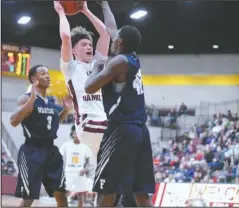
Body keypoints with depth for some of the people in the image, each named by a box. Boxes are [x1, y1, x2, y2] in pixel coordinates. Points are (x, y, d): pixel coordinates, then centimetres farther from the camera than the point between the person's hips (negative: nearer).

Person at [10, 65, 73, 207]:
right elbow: (14, 122, -21)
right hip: (32, 151, -7)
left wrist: (66, 110, 13)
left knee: (61, 194, 7)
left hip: (51, 151, 7)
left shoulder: (51, 102, 14)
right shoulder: (26, 98, -8)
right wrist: (31, 100, -27)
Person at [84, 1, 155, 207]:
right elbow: (111, 28, 31)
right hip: (140, 130, 8)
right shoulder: (134, 59, 15)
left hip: (121, 131, -8)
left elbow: (89, 88, -10)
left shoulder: (120, 61, -7)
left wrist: (96, 69, 9)